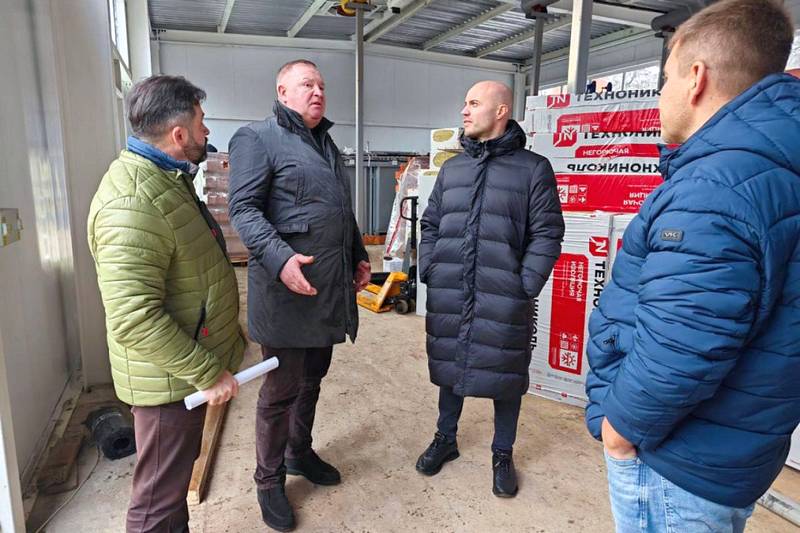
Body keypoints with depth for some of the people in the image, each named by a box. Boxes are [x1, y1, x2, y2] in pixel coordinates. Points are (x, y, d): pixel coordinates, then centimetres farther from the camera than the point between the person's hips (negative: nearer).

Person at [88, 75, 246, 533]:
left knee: (176, 483, 26)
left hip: (190, 369, 10)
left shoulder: (168, 180, 10)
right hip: (171, 380, -10)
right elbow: (134, 319, -30)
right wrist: (208, 374, -23)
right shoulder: (132, 203, -25)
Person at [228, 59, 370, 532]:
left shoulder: (328, 145, 21)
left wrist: (359, 255, 19)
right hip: (289, 287, -8)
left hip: (332, 287, 8)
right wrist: (279, 258, -27)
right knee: (281, 390, 4)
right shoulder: (257, 138, -5)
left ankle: (300, 453, 39)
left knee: (312, 380, 19)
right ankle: (270, 482, 23)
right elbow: (244, 209, -15)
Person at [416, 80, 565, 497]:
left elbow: (546, 235, -6)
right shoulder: (451, 168, 12)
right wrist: (429, 273, 5)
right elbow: (430, 225, 15)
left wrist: (524, 288, -12)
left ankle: (502, 455, 32)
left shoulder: (533, 168, -3)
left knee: (504, 375, 10)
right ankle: (445, 438, 38)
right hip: (448, 298, 4)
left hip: (502, 301, -4)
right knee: (449, 367, 16)